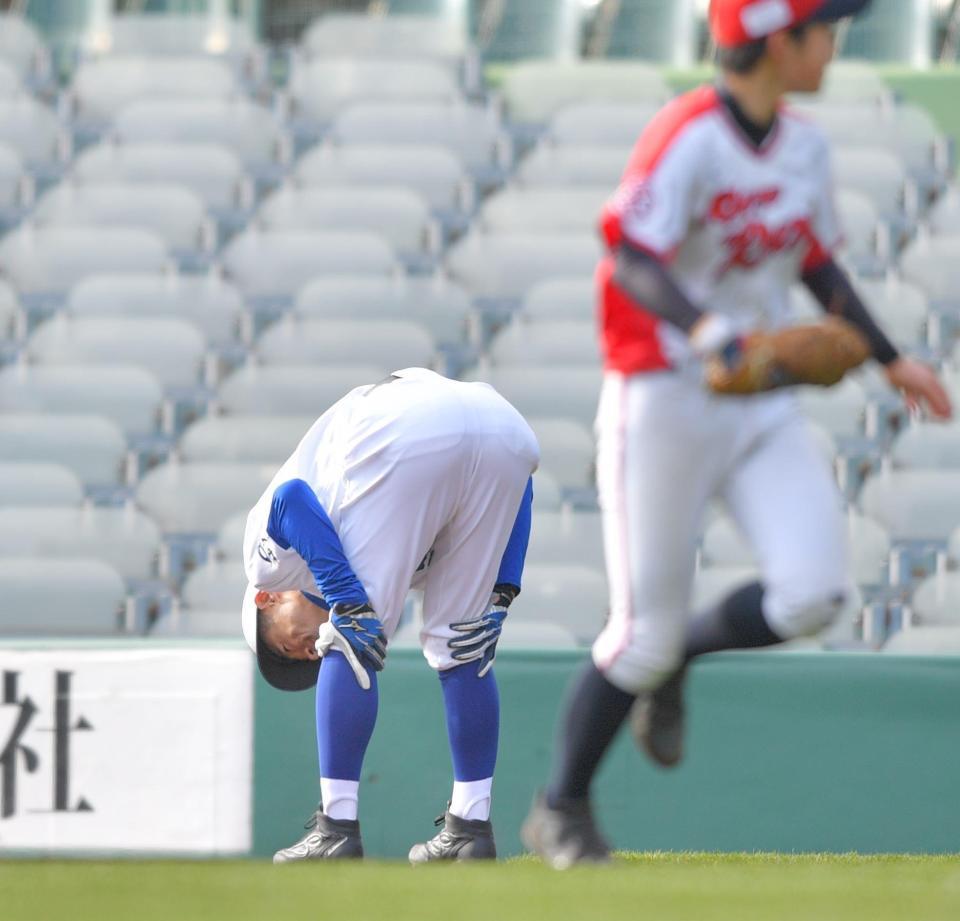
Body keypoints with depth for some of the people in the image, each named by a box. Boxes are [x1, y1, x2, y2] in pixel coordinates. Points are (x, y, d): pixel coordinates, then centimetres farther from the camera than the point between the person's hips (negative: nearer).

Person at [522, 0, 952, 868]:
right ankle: (560, 812, 16)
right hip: (665, 399, -6)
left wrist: (889, 358, 19)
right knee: (648, 628, -3)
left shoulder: (805, 146, 8)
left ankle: (675, 660, 17)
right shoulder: (687, 141, -18)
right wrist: (712, 335, -44)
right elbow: (632, 258, -29)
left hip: (765, 405, 7)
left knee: (814, 594, -12)